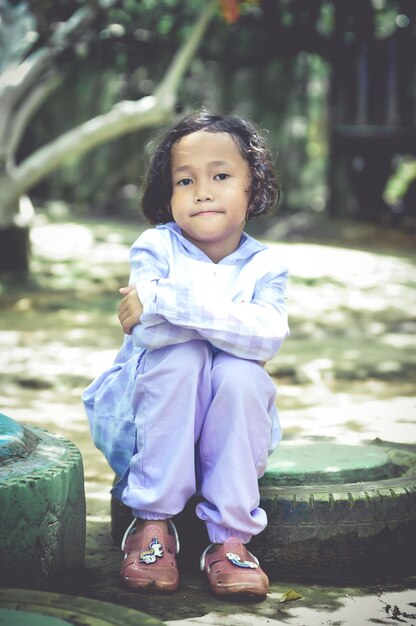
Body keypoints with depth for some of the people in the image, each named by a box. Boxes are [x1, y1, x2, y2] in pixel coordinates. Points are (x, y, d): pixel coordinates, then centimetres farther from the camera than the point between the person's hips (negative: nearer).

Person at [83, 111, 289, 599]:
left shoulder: (264, 265, -5)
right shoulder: (155, 248, -7)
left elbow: (268, 337, -27)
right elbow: (148, 335, -25)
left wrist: (167, 300, -32)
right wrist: (230, 318, -25)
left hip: (229, 428, 1)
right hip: (150, 422, -1)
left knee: (242, 372, -29)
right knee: (184, 355, -29)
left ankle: (230, 537, -22)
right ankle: (152, 522, -21)